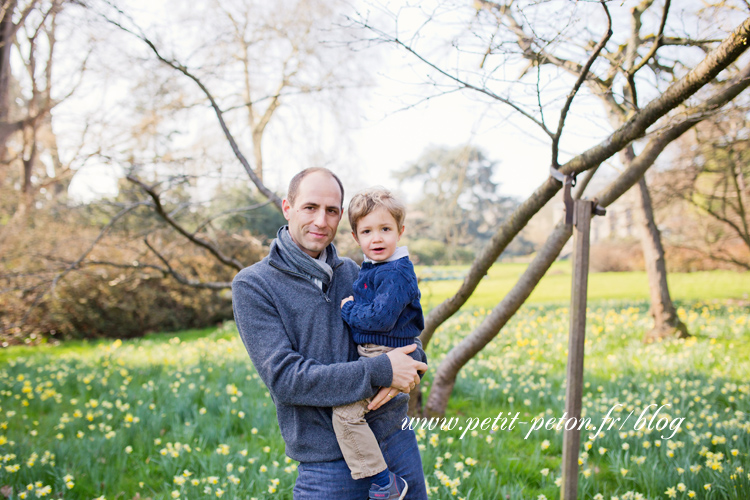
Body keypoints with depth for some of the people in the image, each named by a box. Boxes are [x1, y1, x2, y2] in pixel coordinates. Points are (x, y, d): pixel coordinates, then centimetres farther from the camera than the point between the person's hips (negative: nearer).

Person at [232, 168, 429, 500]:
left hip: (396, 437, 5)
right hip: (331, 461, -4)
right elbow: (284, 378, -17)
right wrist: (379, 372, -22)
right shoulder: (252, 286, -8)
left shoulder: (352, 273, 8)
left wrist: (410, 360, -13)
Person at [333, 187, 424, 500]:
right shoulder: (371, 268, 12)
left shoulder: (395, 274, -18)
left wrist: (348, 310, -13)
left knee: (345, 411, -22)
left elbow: (381, 317, -27)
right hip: (371, 353, 11)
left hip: (385, 355, -11)